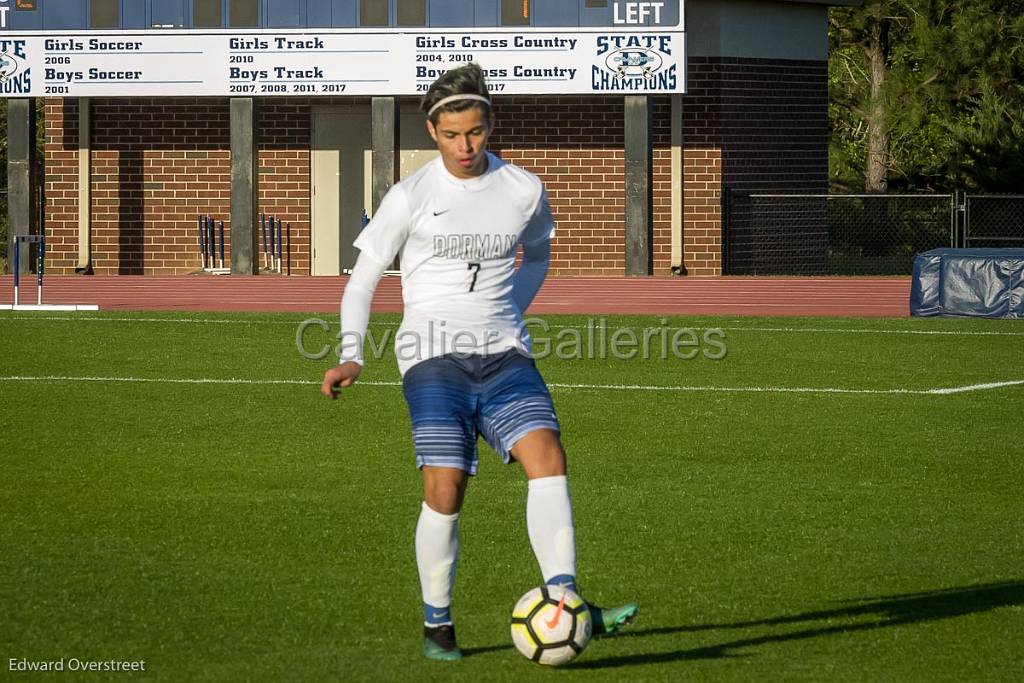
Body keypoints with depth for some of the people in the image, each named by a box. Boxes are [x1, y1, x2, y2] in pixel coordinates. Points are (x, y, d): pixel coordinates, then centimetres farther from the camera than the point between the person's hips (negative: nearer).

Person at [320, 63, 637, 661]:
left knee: (547, 456, -20)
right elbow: (363, 278, 7)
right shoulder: (410, 198, -1)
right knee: (445, 489, -14)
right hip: (433, 356, -2)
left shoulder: (524, 190, 6)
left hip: (504, 355, 2)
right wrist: (351, 355, -4)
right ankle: (437, 623, 4)